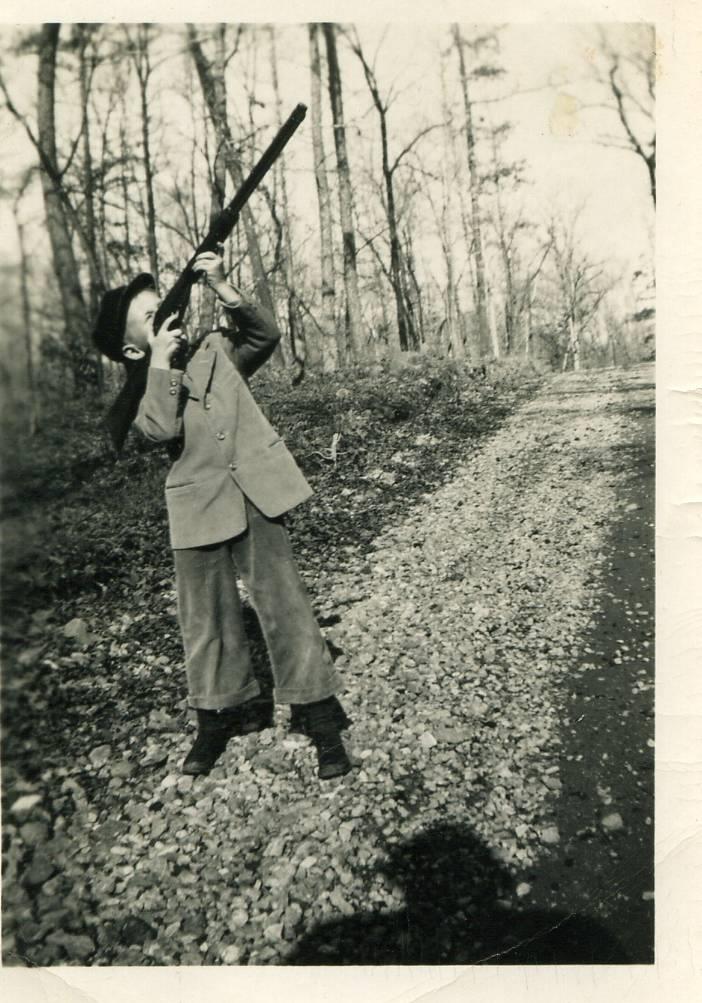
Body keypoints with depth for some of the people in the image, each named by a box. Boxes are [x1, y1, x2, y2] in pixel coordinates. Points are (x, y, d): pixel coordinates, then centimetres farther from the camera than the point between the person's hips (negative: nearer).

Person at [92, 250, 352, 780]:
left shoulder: (215, 349, 9)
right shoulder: (142, 392, 4)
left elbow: (266, 334, -3)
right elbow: (161, 429, -16)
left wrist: (223, 288, -12)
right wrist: (161, 361, -15)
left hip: (255, 494, 0)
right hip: (199, 508, 1)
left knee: (284, 602, -1)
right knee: (207, 616, 11)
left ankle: (319, 714, 10)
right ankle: (223, 712, 32)